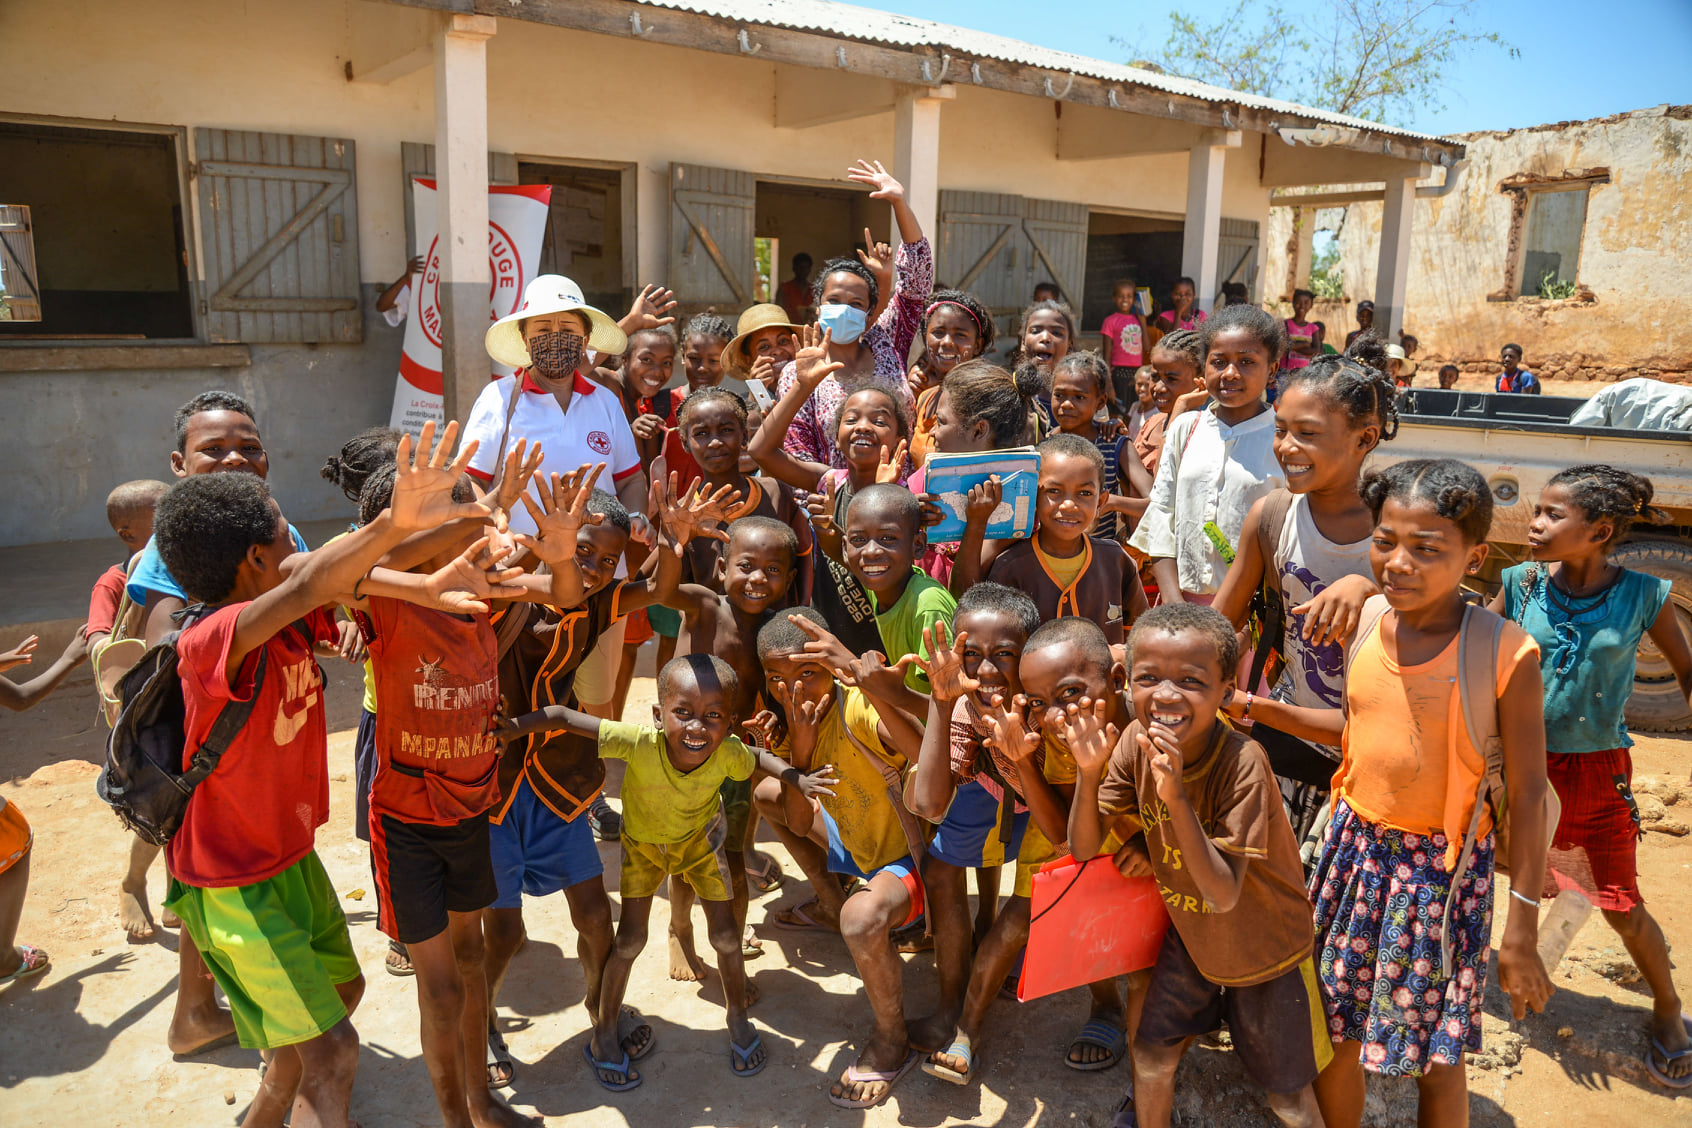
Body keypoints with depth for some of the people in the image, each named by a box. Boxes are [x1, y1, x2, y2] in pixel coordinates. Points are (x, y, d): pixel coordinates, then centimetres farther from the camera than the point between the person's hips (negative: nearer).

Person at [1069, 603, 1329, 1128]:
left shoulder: (1242, 763, -33)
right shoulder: (1135, 742, -17)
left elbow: (1224, 895, -34)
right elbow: (1083, 849, -14)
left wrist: (1177, 797, -45)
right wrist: (1088, 771, -31)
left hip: (1264, 945, -4)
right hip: (1190, 934, 4)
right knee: (1151, 1058, 13)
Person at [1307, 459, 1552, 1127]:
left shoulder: (1506, 653, -17)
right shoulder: (1365, 624, -4)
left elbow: (1528, 795, -12)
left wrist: (1521, 932, -10)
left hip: (1443, 869, -4)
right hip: (1355, 849, 4)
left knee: (1435, 1054, 11)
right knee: (1331, 1030, 17)